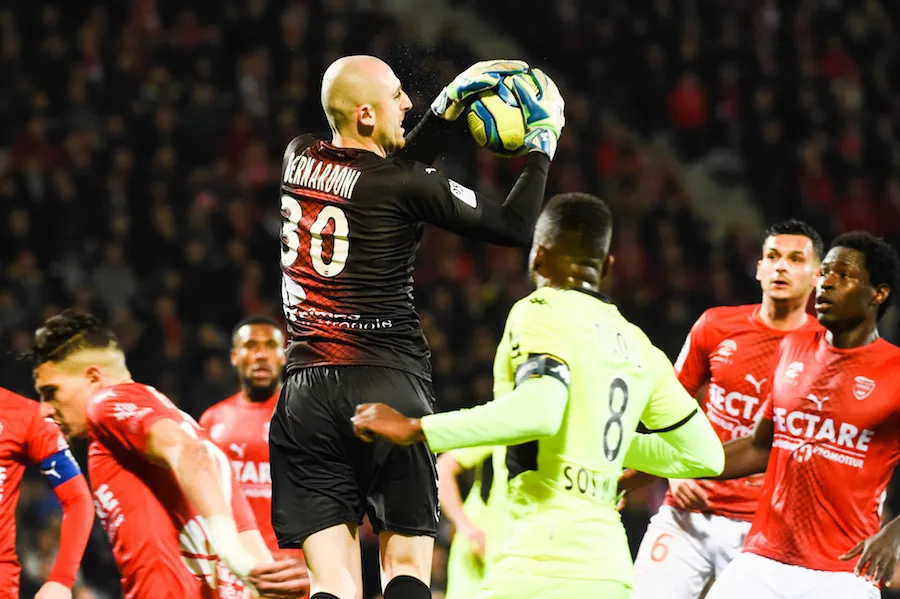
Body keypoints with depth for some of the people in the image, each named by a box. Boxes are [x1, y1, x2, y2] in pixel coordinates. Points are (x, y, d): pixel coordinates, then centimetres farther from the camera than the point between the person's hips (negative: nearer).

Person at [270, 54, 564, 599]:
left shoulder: (299, 159, 8)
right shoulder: (405, 187, -8)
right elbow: (517, 227, 0)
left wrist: (450, 106, 27)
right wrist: (541, 148, 13)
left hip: (306, 391, 4)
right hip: (388, 387, -4)